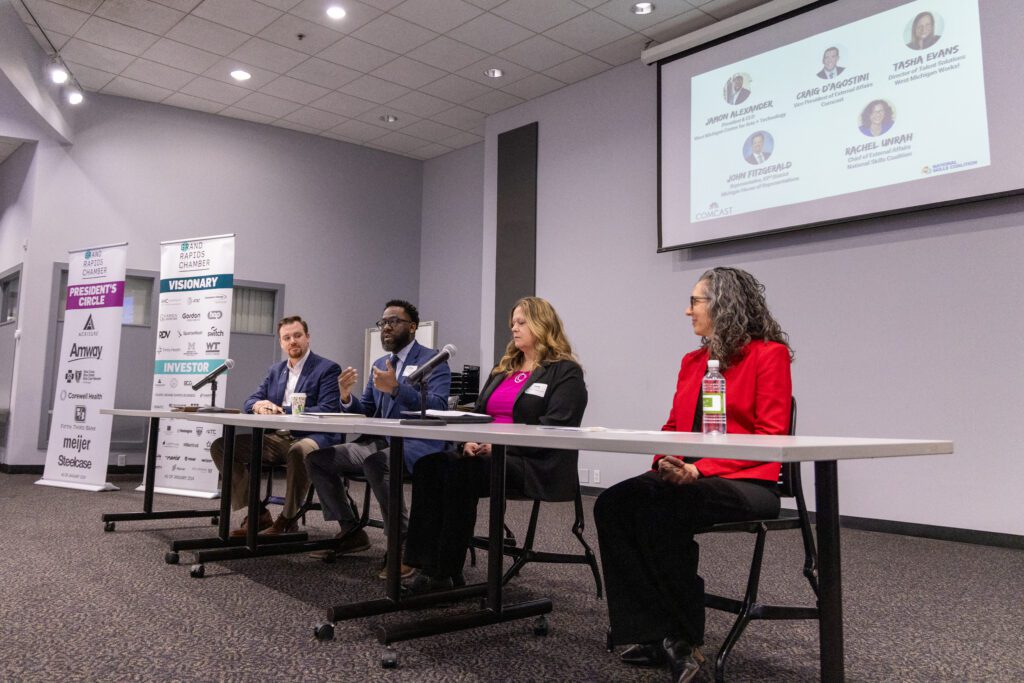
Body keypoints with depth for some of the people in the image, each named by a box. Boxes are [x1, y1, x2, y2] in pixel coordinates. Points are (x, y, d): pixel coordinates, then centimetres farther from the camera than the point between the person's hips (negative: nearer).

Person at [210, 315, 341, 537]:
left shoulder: (328, 368, -2)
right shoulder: (275, 370, 19)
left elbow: (327, 410, -14)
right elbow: (250, 401, 15)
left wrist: (283, 411, -21)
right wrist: (259, 405, -12)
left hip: (310, 437, -6)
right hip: (277, 438, 7)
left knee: (299, 451, -41)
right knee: (221, 446, -8)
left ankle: (288, 520, -19)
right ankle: (258, 514, -4)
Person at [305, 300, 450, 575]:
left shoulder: (433, 360, -3)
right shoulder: (379, 364, 19)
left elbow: (438, 407, -17)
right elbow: (365, 411, 17)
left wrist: (396, 389, -29)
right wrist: (347, 397, -5)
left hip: (416, 446, -8)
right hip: (378, 443, 8)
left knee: (375, 462, -37)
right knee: (317, 458, -1)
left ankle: (403, 542, -22)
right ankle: (350, 532, 9)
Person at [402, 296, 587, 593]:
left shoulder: (565, 373, 0)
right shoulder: (502, 369, 24)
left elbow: (554, 426, -13)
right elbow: (478, 413, 22)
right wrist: (471, 440, -1)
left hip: (535, 466, -7)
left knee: (460, 471, -31)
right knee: (430, 463, -20)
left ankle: (447, 571, -23)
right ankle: (427, 563, -24)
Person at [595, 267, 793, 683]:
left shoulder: (769, 353, -3)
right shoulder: (692, 361, 17)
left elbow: (770, 436, -10)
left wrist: (699, 469, -20)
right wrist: (665, 462, -7)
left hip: (746, 483, -6)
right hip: (687, 477, 7)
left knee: (662, 511, -33)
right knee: (613, 504, -20)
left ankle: (679, 637, -13)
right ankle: (653, 633, -16)